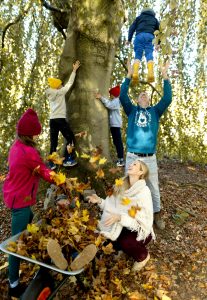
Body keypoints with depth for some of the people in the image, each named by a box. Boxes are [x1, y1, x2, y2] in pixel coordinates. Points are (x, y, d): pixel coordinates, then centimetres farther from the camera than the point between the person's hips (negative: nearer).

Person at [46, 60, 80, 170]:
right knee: (71, 138, 4)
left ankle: (52, 164, 6)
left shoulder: (50, 94, 15)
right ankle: (67, 160, 1)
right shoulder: (60, 92, -2)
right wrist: (74, 70, 10)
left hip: (52, 120, 7)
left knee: (53, 143, 7)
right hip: (60, 119, -7)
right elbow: (69, 83, 3)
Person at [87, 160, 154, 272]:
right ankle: (125, 248, 12)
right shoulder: (122, 185, -7)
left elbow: (144, 222, -26)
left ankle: (143, 256, 3)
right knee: (106, 234, -19)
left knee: (125, 242, -31)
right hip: (125, 226, 5)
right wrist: (100, 201, -17)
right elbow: (114, 207, -1)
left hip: (141, 230, -5)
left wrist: (120, 217, -37)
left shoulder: (144, 191, -24)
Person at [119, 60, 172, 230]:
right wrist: (129, 75, -8)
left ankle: (157, 214, 29)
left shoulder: (155, 111, 11)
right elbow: (123, 96, -3)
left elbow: (167, 99, -1)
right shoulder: (132, 110, 10)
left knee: (154, 188, 12)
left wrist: (165, 76, -5)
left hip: (150, 157, 1)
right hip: (132, 156, 0)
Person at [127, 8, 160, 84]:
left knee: (138, 55, -7)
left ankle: (135, 74, -31)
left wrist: (129, 39, 11)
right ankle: (151, 74, -34)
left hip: (139, 36, 0)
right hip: (150, 36, 1)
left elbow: (132, 28, 15)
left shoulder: (139, 17, 28)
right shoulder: (154, 19, 32)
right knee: (149, 55, -9)